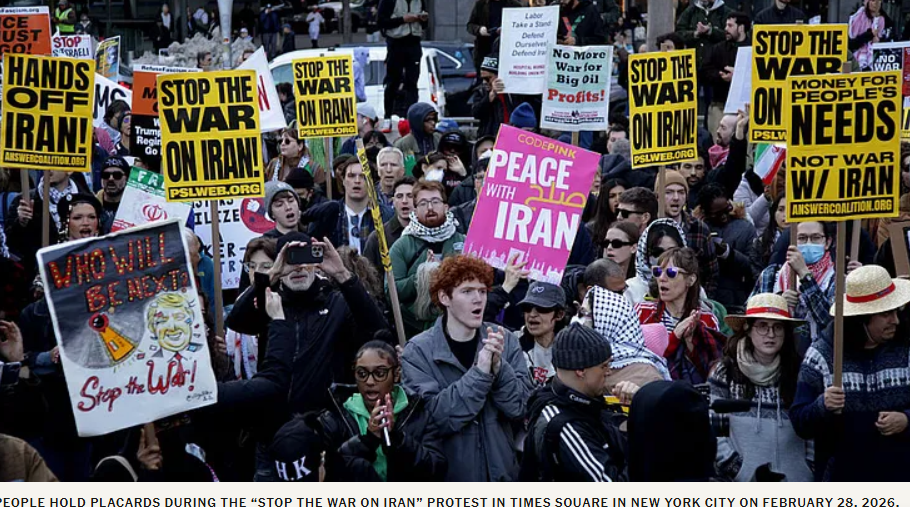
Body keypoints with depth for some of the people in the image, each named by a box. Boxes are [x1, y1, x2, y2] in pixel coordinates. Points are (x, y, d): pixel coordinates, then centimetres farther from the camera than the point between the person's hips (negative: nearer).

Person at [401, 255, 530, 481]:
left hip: (501, 473, 3)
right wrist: (480, 372, -24)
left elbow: (520, 408, -4)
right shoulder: (419, 351, -9)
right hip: (447, 477, -3)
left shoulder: (506, 341, 1)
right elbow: (435, 416, -18)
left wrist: (498, 367, -20)